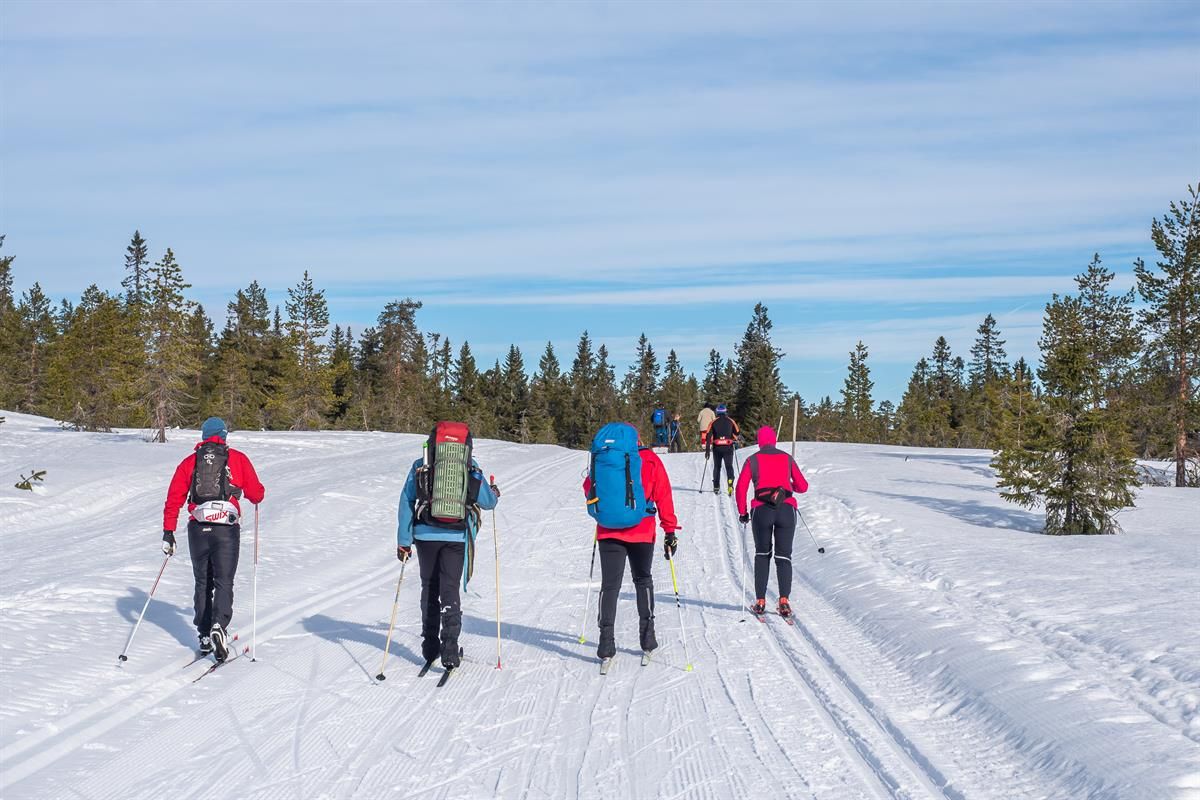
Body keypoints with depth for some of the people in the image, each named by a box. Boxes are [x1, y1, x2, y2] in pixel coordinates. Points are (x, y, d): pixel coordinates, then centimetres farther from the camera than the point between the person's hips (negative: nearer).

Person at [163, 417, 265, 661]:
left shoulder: (189, 462, 11)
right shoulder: (238, 459, 6)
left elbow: (174, 498, 7)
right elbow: (256, 495, 4)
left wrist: (168, 532, 11)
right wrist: (257, 493, 28)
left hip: (198, 529, 2)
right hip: (227, 530, -2)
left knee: (203, 583, 15)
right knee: (224, 582, 0)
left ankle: (205, 636, 16)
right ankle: (219, 626, -24)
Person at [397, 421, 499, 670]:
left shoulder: (420, 466, 2)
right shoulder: (471, 468, 2)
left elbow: (406, 504, 1)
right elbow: (488, 502, 8)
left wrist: (403, 542, 6)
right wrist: (494, 493, 33)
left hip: (426, 535, 0)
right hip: (457, 537, 0)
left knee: (429, 589, 15)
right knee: (450, 590, 3)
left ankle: (430, 647, 20)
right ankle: (450, 649, -8)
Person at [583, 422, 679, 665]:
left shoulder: (600, 459, 2)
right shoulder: (649, 460, -1)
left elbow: (588, 489, 11)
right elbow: (663, 495, -3)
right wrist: (670, 530, 1)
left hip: (608, 532, 1)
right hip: (642, 532, 0)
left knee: (609, 585, 6)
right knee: (643, 580, 18)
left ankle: (606, 644, -1)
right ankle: (647, 637, 17)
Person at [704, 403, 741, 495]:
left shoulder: (713, 422, 3)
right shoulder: (730, 421, 5)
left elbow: (708, 435, -4)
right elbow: (737, 433, 12)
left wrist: (707, 449, -3)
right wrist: (735, 441, 33)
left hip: (717, 448, 1)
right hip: (728, 447, -1)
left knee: (717, 467, 16)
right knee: (729, 466, 1)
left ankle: (716, 487, 17)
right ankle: (730, 483, -25)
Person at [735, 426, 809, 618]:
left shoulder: (753, 460, 7)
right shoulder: (787, 458, 12)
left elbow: (741, 488, 0)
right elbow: (803, 487, 12)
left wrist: (742, 512, 11)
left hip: (761, 510, -1)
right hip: (786, 510, 1)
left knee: (762, 555, 16)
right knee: (783, 556, 7)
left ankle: (760, 601, 9)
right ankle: (784, 600, -11)